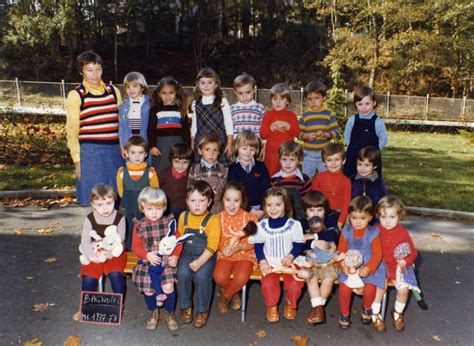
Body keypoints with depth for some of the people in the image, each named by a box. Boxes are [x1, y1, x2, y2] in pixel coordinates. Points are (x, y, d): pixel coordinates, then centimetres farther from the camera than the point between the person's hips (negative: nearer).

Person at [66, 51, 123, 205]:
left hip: (115, 152, 3)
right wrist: (77, 161, -2)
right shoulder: (76, 95, 1)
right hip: (91, 153, -3)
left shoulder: (113, 91, 11)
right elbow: (72, 131, 2)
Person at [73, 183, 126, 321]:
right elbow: (85, 241, -7)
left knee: (115, 274, -25)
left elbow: (120, 239, -12)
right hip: (95, 255, 2)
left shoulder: (119, 218, -7)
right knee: (89, 277, -16)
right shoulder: (90, 219, -3)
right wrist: (91, 255, -24)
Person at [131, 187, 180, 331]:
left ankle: (169, 313, 13)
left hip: (167, 260, -1)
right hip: (148, 262, 1)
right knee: (148, 289, -8)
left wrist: (175, 256, -12)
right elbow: (136, 246, -1)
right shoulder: (139, 226, -2)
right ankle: (153, 312, 25)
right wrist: (147, 255, -18)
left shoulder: (170, 222, -2)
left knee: (168, 286, -16)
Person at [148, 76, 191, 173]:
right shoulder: (155, 110, 4)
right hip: (160, 144, 0)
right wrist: (152, 146, -7)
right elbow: (150, 129, 2)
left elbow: (186, 129, 8)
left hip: (177, 143, 1)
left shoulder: (180, 109, 7)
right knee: (160, 172, 5)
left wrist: (187, 147, 4)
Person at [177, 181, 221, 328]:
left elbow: (212, 246, -14)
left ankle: (203, 310, -3)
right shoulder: (183, 216, 5)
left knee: (201, 276, -27)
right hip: (188, 253, 4)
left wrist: (199, 262, -23)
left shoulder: (212, 220, -10)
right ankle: (186, 306, 1)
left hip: (206, 256, -3)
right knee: (183, 273, -23)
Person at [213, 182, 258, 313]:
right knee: (219, 276, -27)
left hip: (245, 255, -1)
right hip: (224, 255, 2)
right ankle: (233, 293, 11)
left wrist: (238, 247, -24)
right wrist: (224, 247, -19)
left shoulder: (250, 217, -6)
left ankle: (225, 296, 5)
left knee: (241, 277, -30)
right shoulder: (218, 218, 0)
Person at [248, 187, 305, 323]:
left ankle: (291, 304, 15)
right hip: (270, 263, 1)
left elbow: (298, 244, -2)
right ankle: (271, 306, 7)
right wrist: (262, 261, -8)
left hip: (289, 263, -1)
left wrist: (291, 256, -20)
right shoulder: (262, 225, 2)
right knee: (268, 283, -25)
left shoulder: (293, 224, -4)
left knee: (295, 284, -21)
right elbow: (258, 245, 6)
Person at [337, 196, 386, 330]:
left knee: (369, 289, -22)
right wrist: (344, 265, -16)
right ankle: (345, 314, 7)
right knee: (344, 288, -19)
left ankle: (367, 309, 15)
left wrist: (368, 269, -23)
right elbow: (341, 251, 1)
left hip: (369, 268, -1)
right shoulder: (346, 232, 0)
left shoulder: (373, 233, -8)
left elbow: (377, 254, -10)